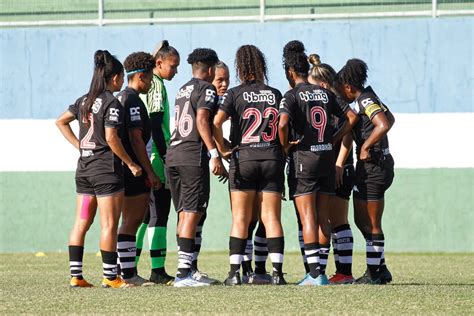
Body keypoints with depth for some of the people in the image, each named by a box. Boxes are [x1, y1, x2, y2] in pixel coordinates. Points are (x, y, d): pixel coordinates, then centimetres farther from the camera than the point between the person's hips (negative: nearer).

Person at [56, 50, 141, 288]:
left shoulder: (85, 101, 10)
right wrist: (131, 164, -10)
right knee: (109, 224, -2)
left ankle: (75, 275, 7)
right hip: (106, 169, -8)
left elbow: (61, 121, 17)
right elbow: (111, 138, -18)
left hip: (84, 167, 8)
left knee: (81, 223, 8)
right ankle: (110, 276, -1)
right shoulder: (111, 103, -12)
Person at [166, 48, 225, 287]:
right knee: (192, 214, -9)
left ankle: (186, 270, 15)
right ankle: (183, 273, -15)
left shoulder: (183, 90, 22)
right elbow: (201, 121, -17)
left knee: (184, 214, 13)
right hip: (193, 156, -8)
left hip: (173, 155, 8)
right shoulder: (206, 89, -4)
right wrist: (214, 154, -22)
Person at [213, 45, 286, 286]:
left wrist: (222, 150, -3)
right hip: (273, 159, 2)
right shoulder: (275, 94, 7)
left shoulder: (235, 94, -2)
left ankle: (235, 272, -3)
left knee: (240, 219, 3)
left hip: (243, 159, -2)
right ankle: (277, 271, -5)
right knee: (271, 218, 3)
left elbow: (216, 123, -13)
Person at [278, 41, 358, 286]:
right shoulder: (325, 94, 9)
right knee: (323, 217, 8)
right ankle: (322, 270, 9)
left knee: (307, 217, -6)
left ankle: (314, 273, -11)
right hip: (327, 157, 5)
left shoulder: (292, 96, -8)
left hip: (303, 157, -5)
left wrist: (285, 145, -8)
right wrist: (333, 139, 14)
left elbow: (283, 123, -24)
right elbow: (351, 117, 12)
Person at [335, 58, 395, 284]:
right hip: (370, 166, 10)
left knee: (371, 224, -3)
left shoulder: (365, 101, -15)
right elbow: (389, 119, 29)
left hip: (373, 165, -10)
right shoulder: (367, 99, 13)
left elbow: (383, 125, -30)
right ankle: (380, 269, 19)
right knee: (361, 220, 15)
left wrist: (366, 147, -19)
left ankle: (374, 274, 3)